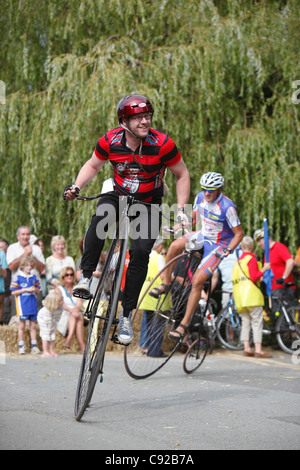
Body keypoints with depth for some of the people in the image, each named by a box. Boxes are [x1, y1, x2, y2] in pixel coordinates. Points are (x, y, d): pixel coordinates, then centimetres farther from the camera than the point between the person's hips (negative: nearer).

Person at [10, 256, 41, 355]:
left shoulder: (34, 277, 10)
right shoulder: (17, 277, -4)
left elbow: (38, 290, 17)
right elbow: (13, 292, -7)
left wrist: (34, 289, -7)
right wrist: (26, 289, -13)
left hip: (33, 305, 4)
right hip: (22, 305, -4)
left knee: (33, 325, 7)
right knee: (22, 325, 1)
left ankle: (34, 346, 12)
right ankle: (21, 347, 7)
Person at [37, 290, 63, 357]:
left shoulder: (61, 307, -25)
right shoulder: (47, 309, -41)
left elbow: (58, 316, -11)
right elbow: (48, 320, -30)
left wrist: (54, 325, -7)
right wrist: (49, 328, -20)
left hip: (53, 319, 6)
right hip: (43, 318, -6)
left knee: (52, 334, 6)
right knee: (46, 334, -7)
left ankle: (51, 351, 13)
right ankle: (45, 352, -3)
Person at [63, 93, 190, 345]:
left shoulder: (162, 144, -20)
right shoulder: (110, 141, -14)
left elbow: (182, 175, -7)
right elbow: (93, 165, 5)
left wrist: (181, 209, -14)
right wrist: (76, 187, -11)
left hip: (149, 204, -1)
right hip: (119, 195, 2)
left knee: (140, 252, -19)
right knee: (101, 218, -34)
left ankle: (126, 315, -8)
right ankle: (86, 277, -27)